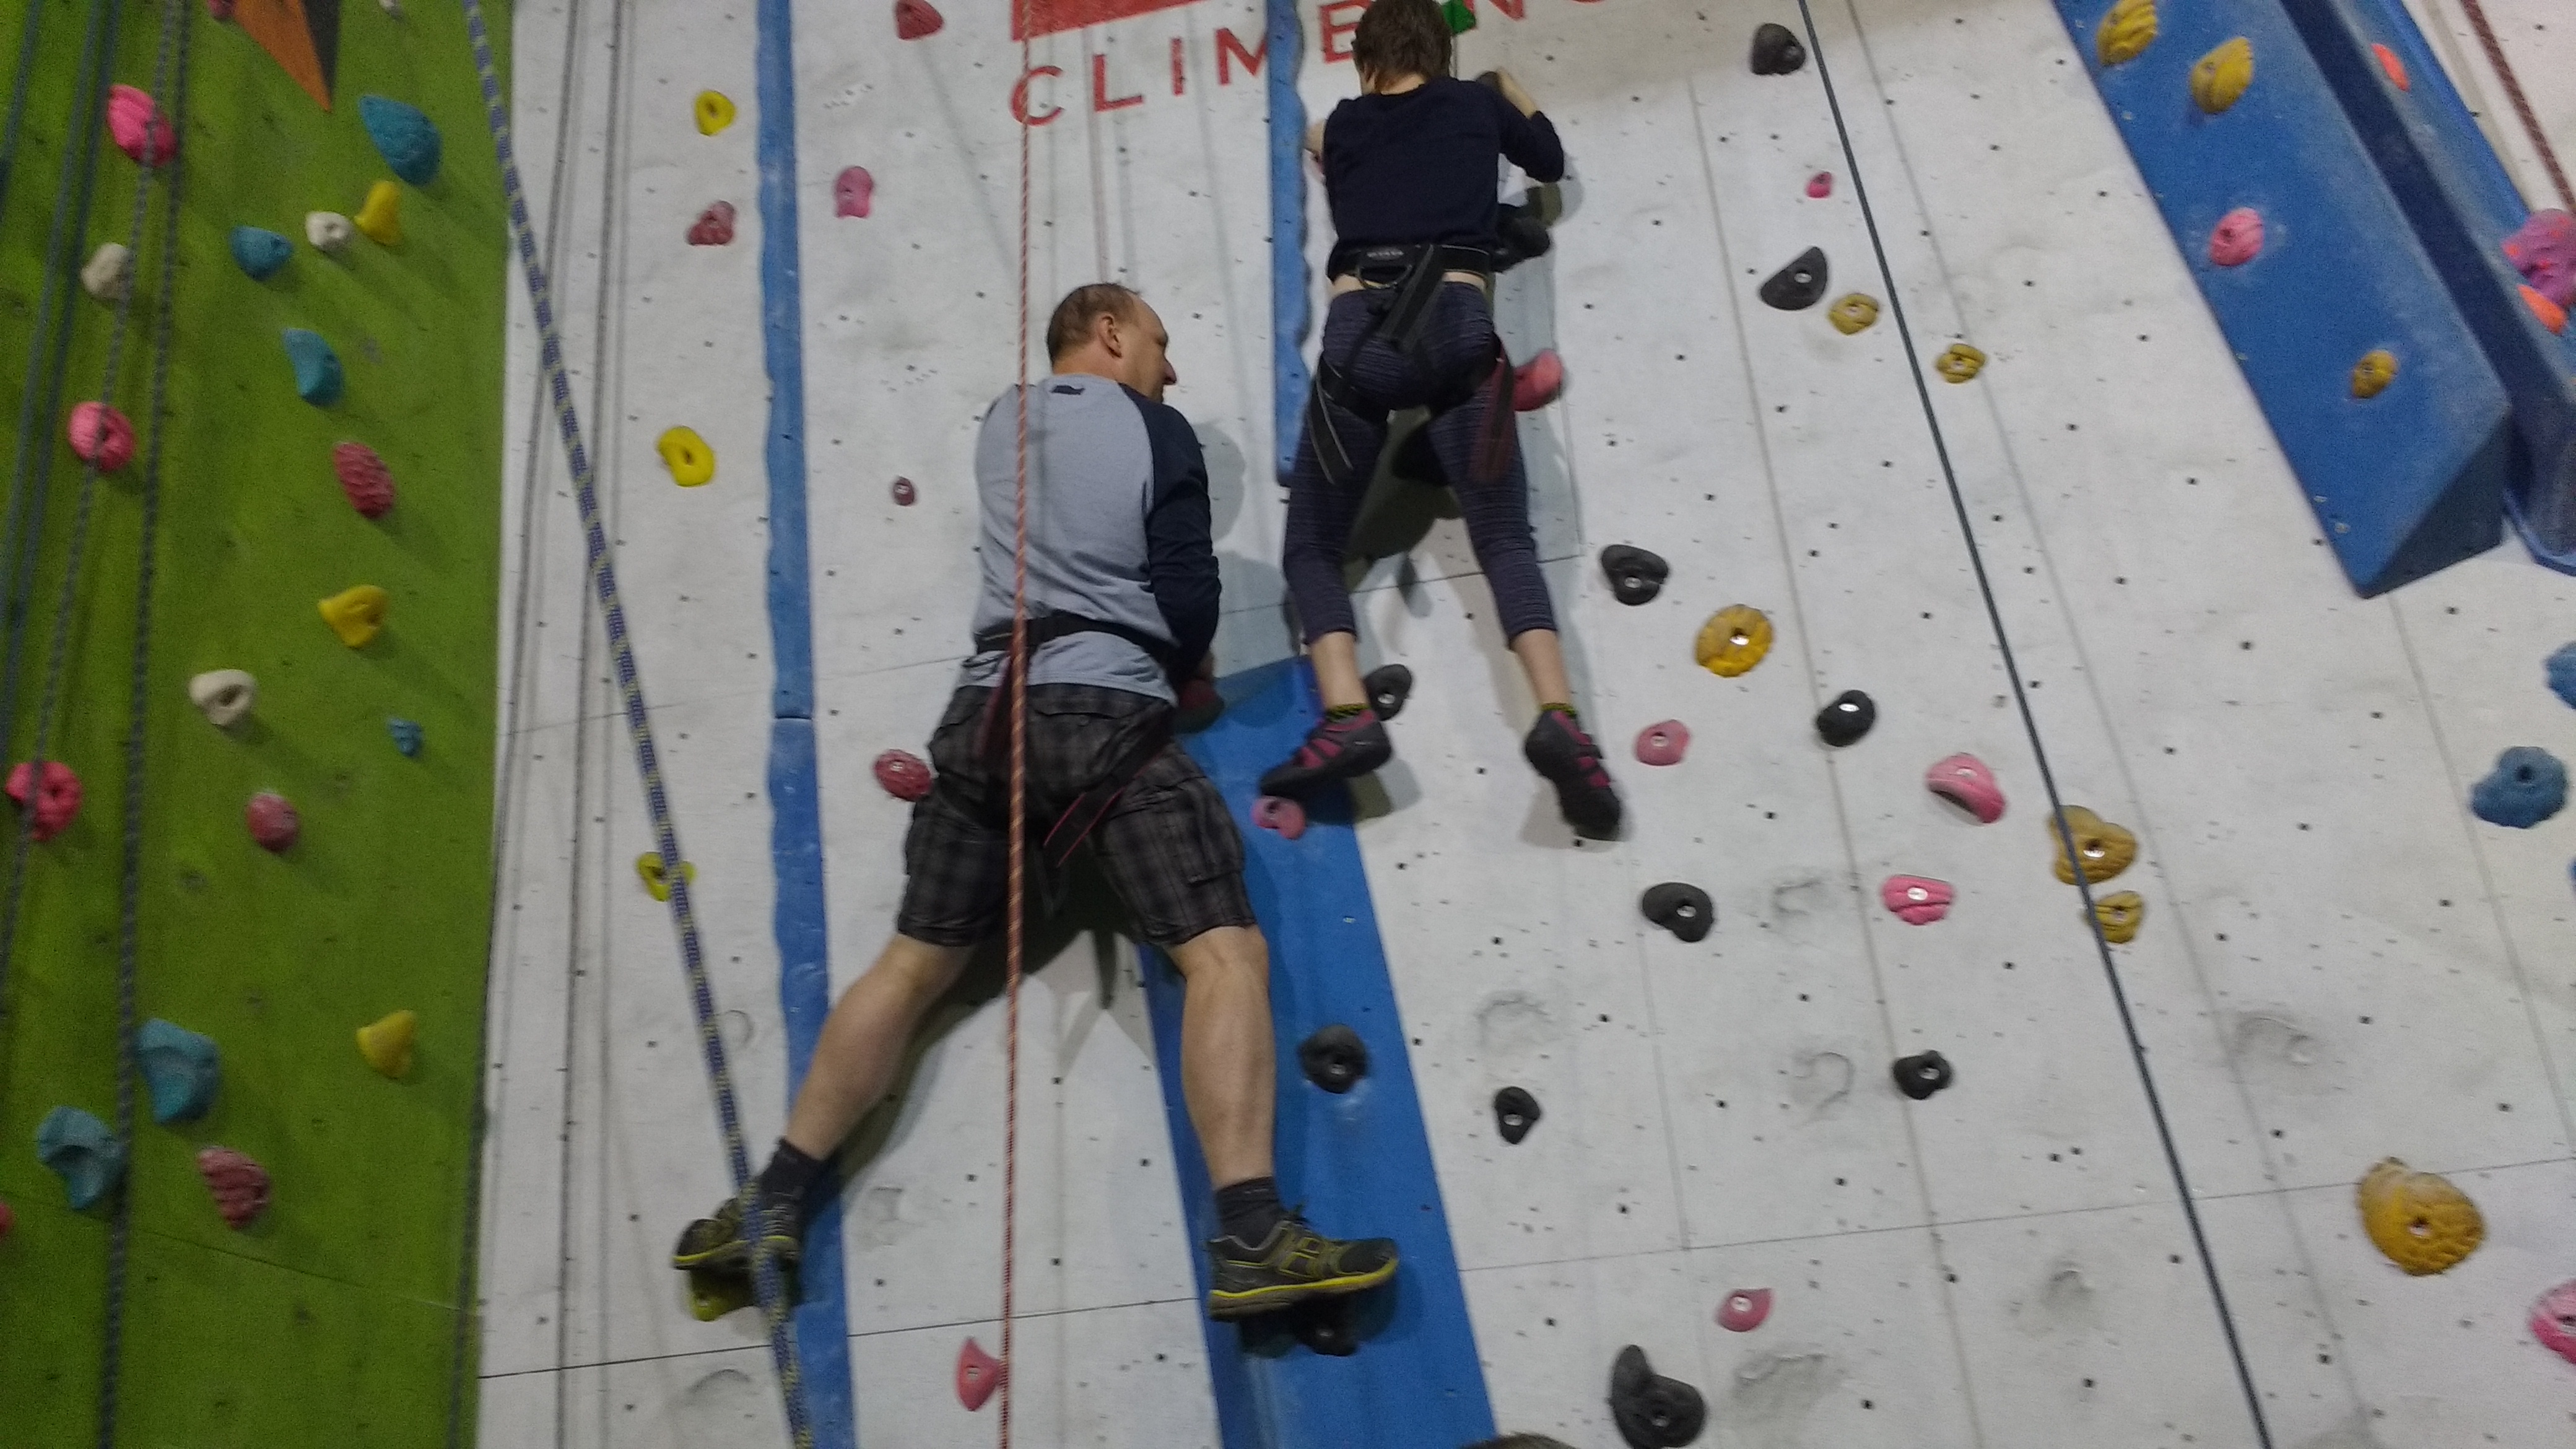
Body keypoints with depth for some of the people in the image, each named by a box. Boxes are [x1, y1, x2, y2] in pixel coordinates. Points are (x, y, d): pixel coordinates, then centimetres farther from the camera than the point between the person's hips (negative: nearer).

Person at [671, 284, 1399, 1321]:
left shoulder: (1002, 422, 16)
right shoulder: (1156, 430, 2)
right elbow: (1189, 600, -3)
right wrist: (1173, 668, 16)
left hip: (985, 709, 6)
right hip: (1107, 716, -5)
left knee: (913, 964, 15)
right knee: (1225, 953, -8)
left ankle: (774, 1203, 17)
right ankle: (1250, 1239, -19)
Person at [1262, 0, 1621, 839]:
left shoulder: (1343, 125, 23)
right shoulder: (1476, 103, 22)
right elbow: (1550, 162, 41)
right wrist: (1512, 96, 56)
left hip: (1358, 334, 0)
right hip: (1456, 326, 0)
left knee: (1311, 548, 10)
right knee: (1506, 541, 4)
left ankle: (1347, 717, -15)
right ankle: (1559, 717, -21)